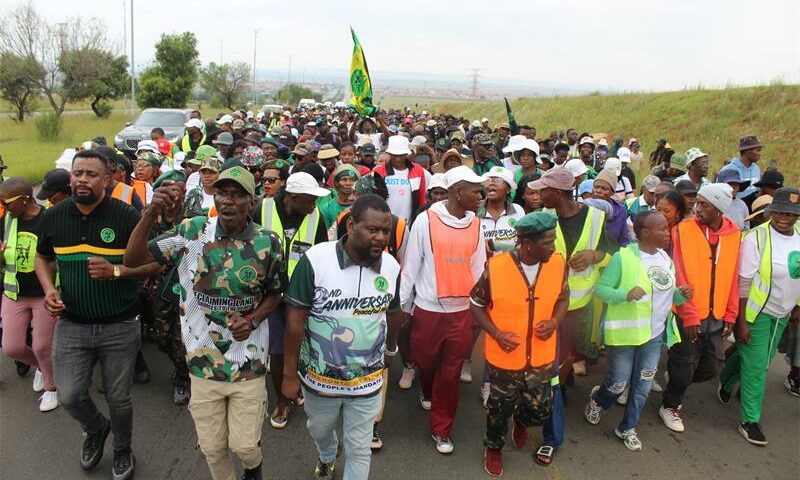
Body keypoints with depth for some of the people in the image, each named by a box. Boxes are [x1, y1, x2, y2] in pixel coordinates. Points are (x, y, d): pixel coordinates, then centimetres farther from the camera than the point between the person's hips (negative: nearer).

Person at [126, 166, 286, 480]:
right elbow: (133, 259, -13)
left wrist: (252, 320, -14)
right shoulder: (191, 232, -9)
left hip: (248, 362, -1)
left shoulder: (268, 243, -11)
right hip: (203, 362, 1)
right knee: (211, 447, 15)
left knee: (244, 445, 10)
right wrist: (151, 213, -26)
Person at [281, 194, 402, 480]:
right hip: (319, 377, 0)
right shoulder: (316, 259, -22)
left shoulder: (391, 266, -10)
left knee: (359, 450, 13)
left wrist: (391, 349, 22)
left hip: (367, 380, 1)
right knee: (319, 430, 28)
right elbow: (296, 319, -15)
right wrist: (289, 374, -11)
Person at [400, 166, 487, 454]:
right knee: (425, 361, 17)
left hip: (461, 310, 2)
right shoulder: (426, 220, -10)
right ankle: (428, 392, 51)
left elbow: (478, 268, 8)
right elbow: (411, 265, -5)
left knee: (451, 373, 9)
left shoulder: (476, 224, 1)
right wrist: (403, 303, 0)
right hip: (427, 308, -2)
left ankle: (441, 429, 24)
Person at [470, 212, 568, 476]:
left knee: (540, 410, 15)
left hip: (542, 357, 3)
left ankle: (520, 420, 52)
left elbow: (563, 298, 6)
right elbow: (476, 304, -7)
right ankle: (494, 448, 46)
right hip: (504, 358, -2)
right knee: (500, 408, 17)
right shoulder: (495, 267, -22)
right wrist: (496, 333, -18)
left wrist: (554, 321, -14)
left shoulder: (558, 264, -12)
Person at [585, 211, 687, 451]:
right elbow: (601, 288, -16)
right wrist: (626, 294, -32)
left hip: (655, 334, 6)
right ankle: (597, 400, 41)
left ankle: (627, 428, 33)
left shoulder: (665, 258, 4)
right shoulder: (622, 257, -17)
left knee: (643, 386, 13)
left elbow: (666, 295, 13)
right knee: (619, 384, 7)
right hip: (624, 333, -6)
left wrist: (680, 294, -8)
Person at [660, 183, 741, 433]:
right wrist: (689, 316, -13)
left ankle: (675, 389, 39)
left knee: (710, 368, 12)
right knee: (684, 368, 5)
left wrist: (730, 315, 5)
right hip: (687, 315, -4)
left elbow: (733, 277, 5)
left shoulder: (734, 234, 0)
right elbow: (679, 277, -12)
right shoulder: (683, 229, -12)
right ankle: (669, 406, 31)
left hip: (716, 316, 4)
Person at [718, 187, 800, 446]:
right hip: (756, 312, -6)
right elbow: (743, 282, -18)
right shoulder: (756, 238, -20)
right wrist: (741, 321, -18)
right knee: (756, 366, 1)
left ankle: (726, 383, 47)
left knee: (763, 359, 21)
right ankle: (749, 421, 15)